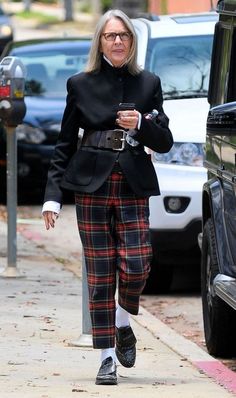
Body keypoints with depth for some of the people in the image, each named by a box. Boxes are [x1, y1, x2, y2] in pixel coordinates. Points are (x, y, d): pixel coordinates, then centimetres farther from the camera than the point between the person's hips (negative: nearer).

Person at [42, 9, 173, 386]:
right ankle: (107, 358, 4)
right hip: (92, 187, -1)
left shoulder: (148, 84, 8)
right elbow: (65, 145, 8)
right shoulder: (81, 85, 5)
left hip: (134, 188, 1)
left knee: (136, 265, -12)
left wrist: (141, 124, -12)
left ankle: (123, 324, 19)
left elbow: (165, 142, 9)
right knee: (100, 275, -2)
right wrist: (53, 195, 2)